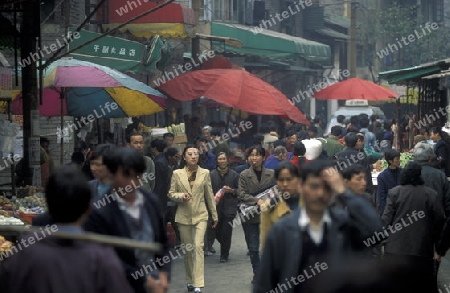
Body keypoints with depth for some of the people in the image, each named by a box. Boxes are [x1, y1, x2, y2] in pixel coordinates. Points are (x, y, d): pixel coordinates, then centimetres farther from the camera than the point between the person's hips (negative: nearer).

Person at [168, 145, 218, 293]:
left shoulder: (205, 173, 3)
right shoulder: (177, 174, 2)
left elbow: (209, 195, 8)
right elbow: (171, 193, 4)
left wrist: (214, 215, 11)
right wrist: (181, 196, -17)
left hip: (200, 215, -1)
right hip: (184, 215, 1)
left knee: (198, 246, -14)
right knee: (187, 249, 9)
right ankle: (190, 280, 24)